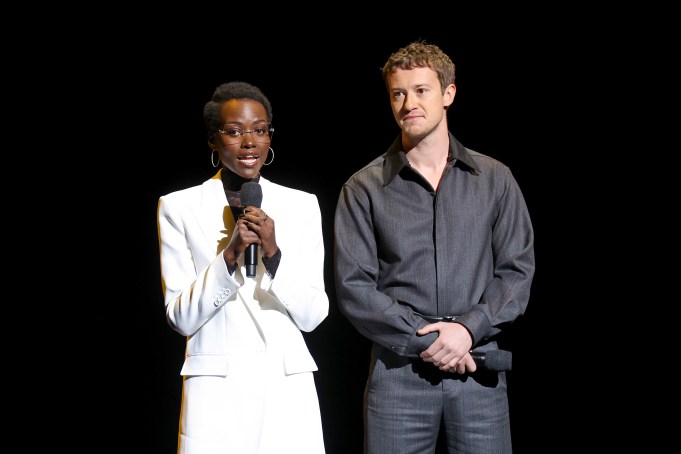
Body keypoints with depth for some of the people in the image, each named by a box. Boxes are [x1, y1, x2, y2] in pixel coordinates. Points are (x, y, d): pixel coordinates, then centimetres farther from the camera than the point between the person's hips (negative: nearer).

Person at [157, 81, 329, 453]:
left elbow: (313, 315, 1)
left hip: (287, 387, 2)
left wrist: (273, 254, -14)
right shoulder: (178, 207, 1)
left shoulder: (301, 205, 4)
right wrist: (229, 257, -15)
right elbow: (180, 318, -3)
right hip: (216, 388, -1)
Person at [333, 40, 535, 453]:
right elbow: (354, 287, -2)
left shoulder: (495, 179, 8)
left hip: (479, 366, 1)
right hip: (398, 369, -1)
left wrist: (468, 328, -10)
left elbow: (518, 270, 5)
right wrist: (424, 340, -10)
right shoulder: (365, 188, 3)